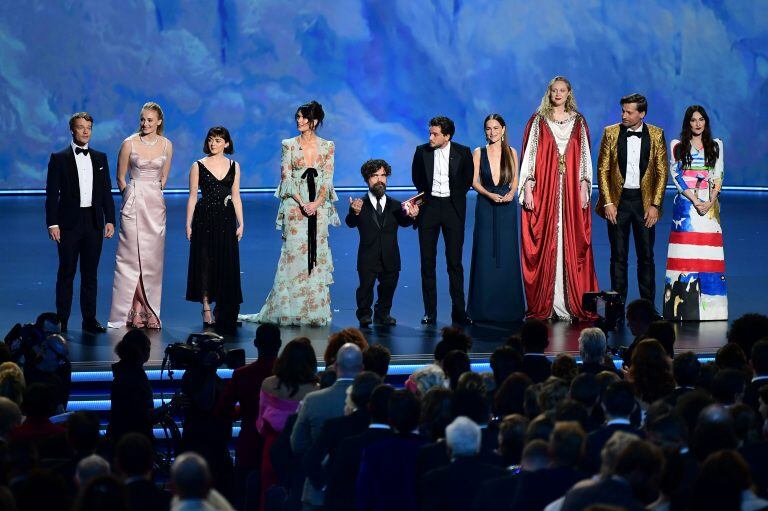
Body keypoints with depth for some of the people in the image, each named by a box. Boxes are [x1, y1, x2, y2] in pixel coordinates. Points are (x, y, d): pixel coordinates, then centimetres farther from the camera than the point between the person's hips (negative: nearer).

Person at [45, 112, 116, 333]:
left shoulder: (100, 158, 11)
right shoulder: (59, 159, 0)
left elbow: (106, 192, 12)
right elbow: (52, 194, -3)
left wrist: (110, 220, 4)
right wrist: (52, 223, -10)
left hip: (94, 223, 3)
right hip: (69, 223, -3)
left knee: (90, 273, 7)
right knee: (66, 273, 1)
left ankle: (89, 319, 11)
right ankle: (61, 321, 4)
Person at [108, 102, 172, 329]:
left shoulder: (167, 145, 5)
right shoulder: (130, 143, -5)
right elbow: (120, 178, 3)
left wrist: (155, 194, 14)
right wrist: (133, 197, 6)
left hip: (156, 204, 4)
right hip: (134, 204, -4)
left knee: (153, 259, 4)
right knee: (132, 256, -6)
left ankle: (148, 311, 9)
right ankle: (136, 310, -3)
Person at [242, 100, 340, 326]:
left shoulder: (327, 146, 6)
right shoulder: (289, 145, 3)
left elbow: (327, 179, 2)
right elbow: (286, 178, -2)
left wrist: (317, 203, -13)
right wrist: (301, 203, -13)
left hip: (319, 205, 1)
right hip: (294, 204, -1)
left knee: (317, 252, 2)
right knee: (294, 252, -3)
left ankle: (316, 311, 6)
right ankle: (290, 310, 1)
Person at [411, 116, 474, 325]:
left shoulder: (462, 152, -2)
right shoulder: (422, 151, 1)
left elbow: (468, 178, 10)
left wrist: (455, 197, 5)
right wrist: (426, 194, 11)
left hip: (452, 208, -1)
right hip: (429, 206, 1)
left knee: (455, 261, -2)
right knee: (427, 261, 1)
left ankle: (458, 311, 1)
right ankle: (430, 312, 6)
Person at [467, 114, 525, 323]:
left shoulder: (511, 152, 7)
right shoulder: (478, 153, 4)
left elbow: (515, 179, 7)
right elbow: (474, 181, 0)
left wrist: (511, 193, -13)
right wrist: (489, 194, -15)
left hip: (506, 207, 1)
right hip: (485, 207, -1)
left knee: (507, 255, 1)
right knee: (485, 255, -2)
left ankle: (507, 305, 7)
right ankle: (484, 307, 2)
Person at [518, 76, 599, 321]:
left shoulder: (578, 122, 11)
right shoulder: (538, 121, 6)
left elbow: (585, 156, 10)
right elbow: (529, 154, 2)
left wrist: (584, 188, 0)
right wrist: (528, 189, -7)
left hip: (571, 191, 2)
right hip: (543, 189, -2)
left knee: (571, 244, -2)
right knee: (544, 244, -4)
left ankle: (572, 303, -1)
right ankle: (543, 306, -2)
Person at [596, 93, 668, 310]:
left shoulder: (656, 135, 1)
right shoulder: (611, 133, 1)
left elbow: (662, 172, 2)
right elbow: (602, 170, 2)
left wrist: (655, 205, -5)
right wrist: (608, 203, -6)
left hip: (644, 201, 0)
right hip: (618, 200, 0)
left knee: (646, 256, 3)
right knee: (618, 257, 3)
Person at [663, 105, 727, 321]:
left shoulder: (716, 146, 14)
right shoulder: (678, 147, 8)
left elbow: (718, 176, 8)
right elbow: (676, 175, -1)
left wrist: (711, 201, -8)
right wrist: (695, 200, -12)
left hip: (709, 204, 2)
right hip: (686, 204, -2)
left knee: (709, 257, -4)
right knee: (685, 254, -8)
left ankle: (709, 310, -1)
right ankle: (683, 310, -7)